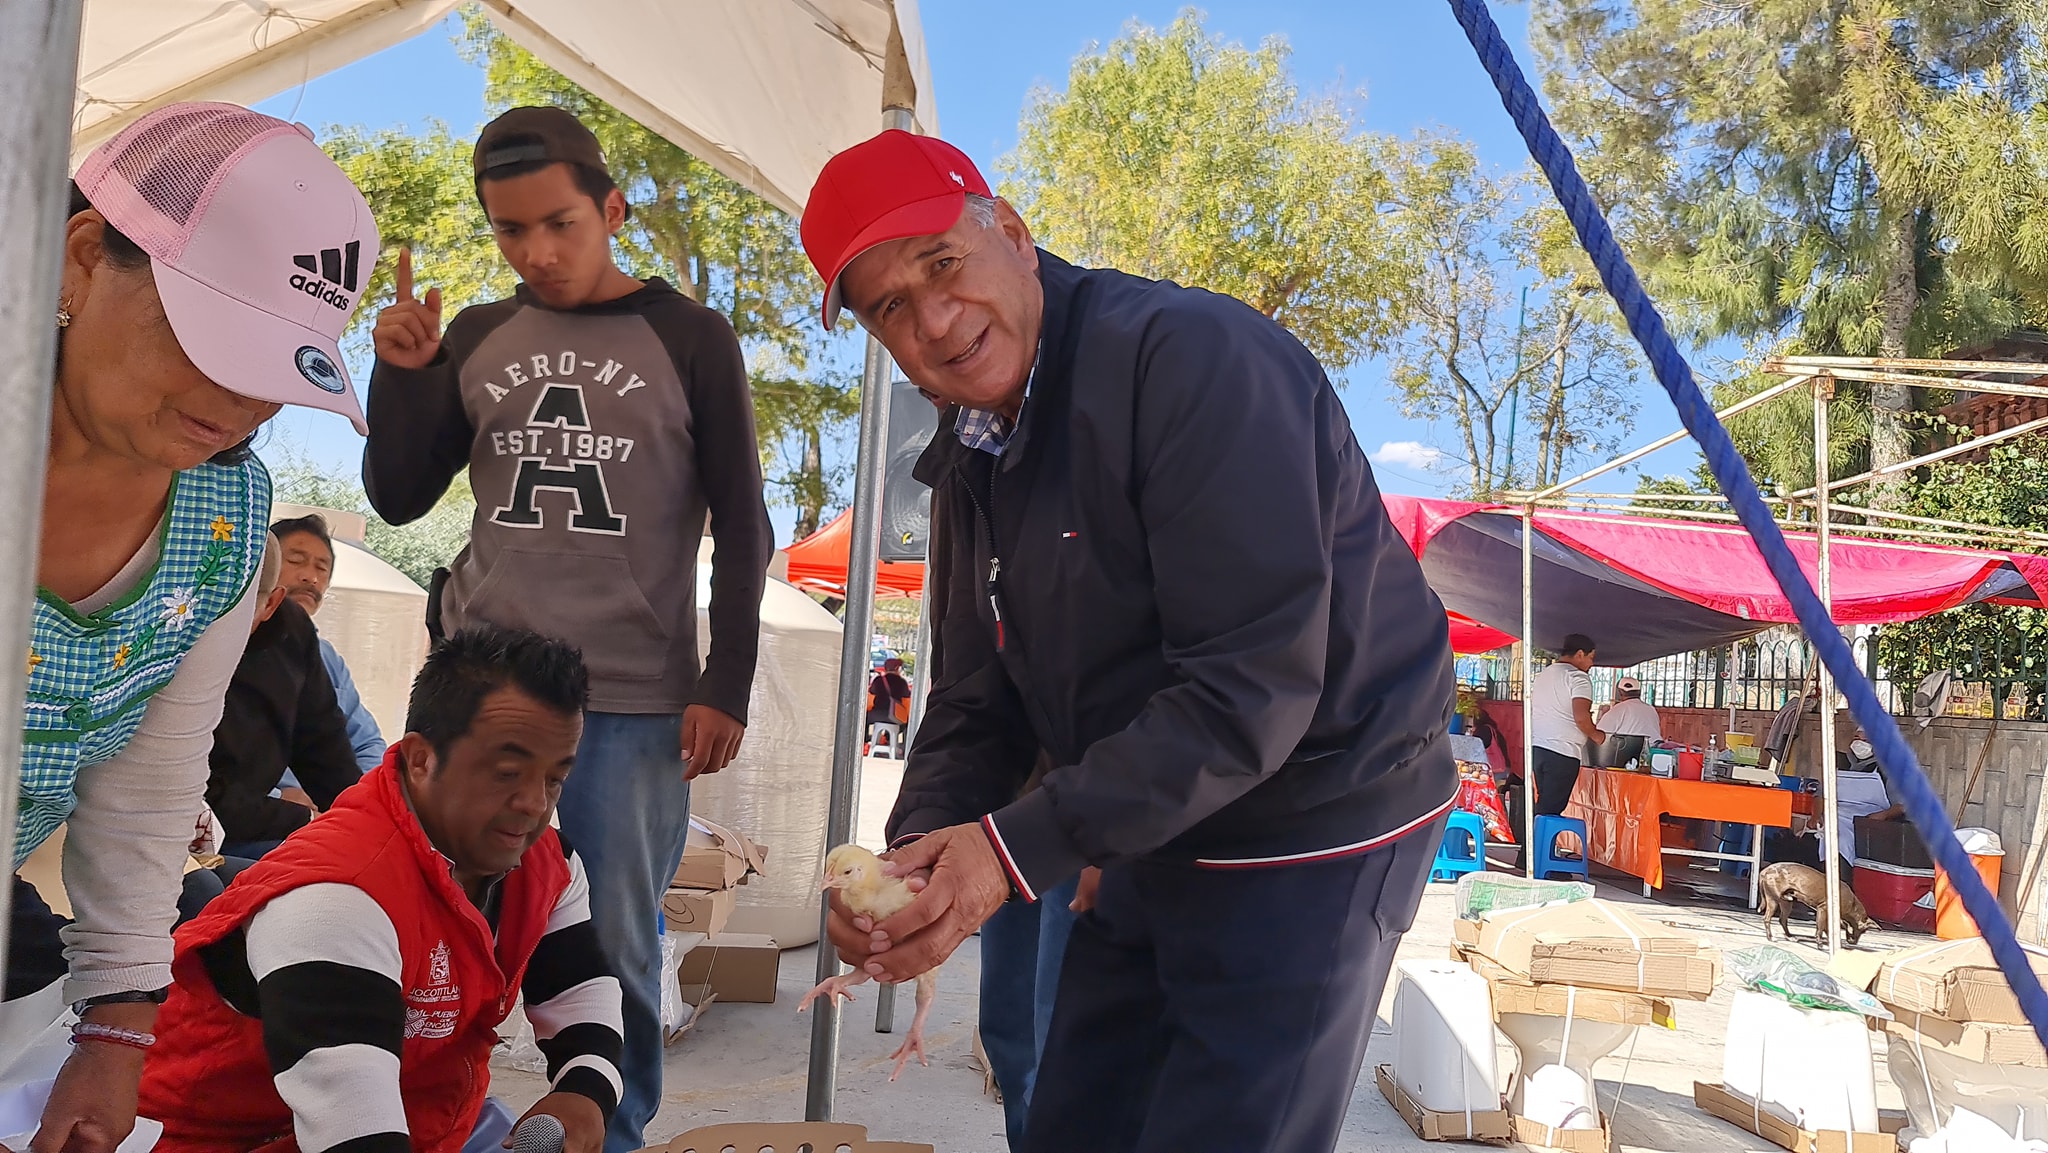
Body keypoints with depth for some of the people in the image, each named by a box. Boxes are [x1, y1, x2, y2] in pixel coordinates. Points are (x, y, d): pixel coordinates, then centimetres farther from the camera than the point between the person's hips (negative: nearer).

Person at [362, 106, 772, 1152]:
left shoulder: (688, 340, 1)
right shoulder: (477, 340, 11)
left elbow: (742, 527, 1)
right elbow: (398, 499, 14)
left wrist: (725, 685, -6)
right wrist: (398, 372, -2)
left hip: (635, 705, -3)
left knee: (615, 948, -2)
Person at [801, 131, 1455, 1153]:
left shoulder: (1191, 357, -23)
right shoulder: (971, 463, 6)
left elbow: (1250, 686, -29)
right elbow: (978, 706, 7)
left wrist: (1020, 847, -29)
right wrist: (916, 858, -13)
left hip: (1313, 836, -8)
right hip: (1153, 838, 9)